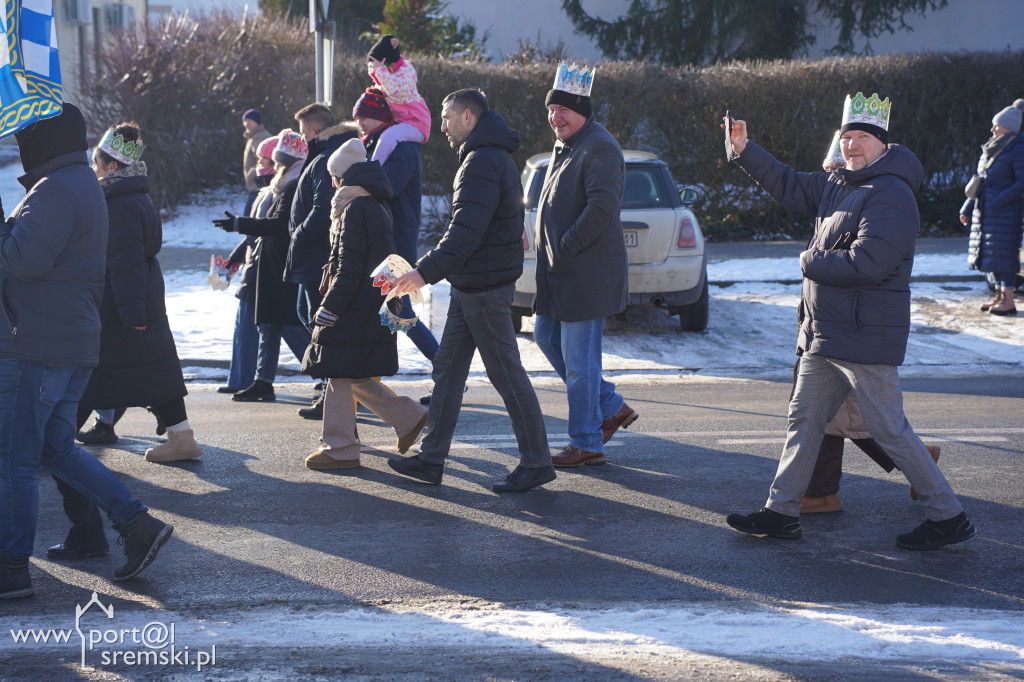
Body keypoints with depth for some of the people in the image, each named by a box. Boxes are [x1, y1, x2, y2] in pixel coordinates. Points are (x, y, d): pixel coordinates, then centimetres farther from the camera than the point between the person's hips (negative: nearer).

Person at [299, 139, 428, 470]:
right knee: (354, 377, 16)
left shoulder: (355, 209, -16)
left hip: (353, 311, -10)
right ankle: (409, 417, 18)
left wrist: (329, 308, -19)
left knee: (340, 377, -3)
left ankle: (340, 449, 3)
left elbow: (349, 269, -21)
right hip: (371, 309, 10)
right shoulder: (377, 207, 15)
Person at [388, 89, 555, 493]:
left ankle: (537, 463, 4)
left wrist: (426, 271, -28)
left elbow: (467, 231, -26)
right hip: (470, 286, 11)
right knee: (447, 370, 12)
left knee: (507, 375, -4)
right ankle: (431, 458, 17)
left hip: (485, 288, -11)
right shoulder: (491, 157, 17)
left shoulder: (483, 163, -18)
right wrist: (430, 268, 19)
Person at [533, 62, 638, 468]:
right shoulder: (566, 146, 17)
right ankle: (611, 408, 27)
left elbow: (602, 206, -26)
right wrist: (552, 254, 13)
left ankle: (586, 444, 7)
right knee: (546, 336, 18)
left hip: (587, 274, -11)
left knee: (579, 359, -5)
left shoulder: (599, 148, -16)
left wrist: (565, 249, -23)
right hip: (560, 271, 11)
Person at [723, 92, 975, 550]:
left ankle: (949, 519, 7)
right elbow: (788, 187, 27)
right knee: (804, 419, 12)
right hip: (823, 334, 9)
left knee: (890, 431, -3)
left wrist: (811, 262, -12)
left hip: (865, 336, -9)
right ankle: (782, 512, 20)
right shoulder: (838, 186, 11)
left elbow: (867, 264, -27)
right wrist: (744, 151, 18)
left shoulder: (891, 195, -18)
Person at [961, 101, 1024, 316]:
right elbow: (980, 182, 19)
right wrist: (967, 208, 15)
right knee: (991, 253, 11)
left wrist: (1000, 200, -22)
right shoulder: (991, 150, 13)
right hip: (985, 212, 8)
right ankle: (999, 296, 19)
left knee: (1003, 253, -8)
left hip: (1006, 212, -8)